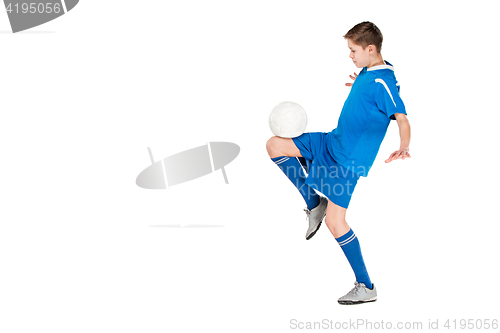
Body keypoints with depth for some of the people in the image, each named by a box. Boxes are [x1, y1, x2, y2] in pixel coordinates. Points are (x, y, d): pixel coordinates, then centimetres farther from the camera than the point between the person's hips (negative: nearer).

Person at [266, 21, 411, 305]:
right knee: (275, 145, 7)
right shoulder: (367, 72, 6)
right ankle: (314, 204, 15)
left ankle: (366, 288, 5)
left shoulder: (383, 82, -21)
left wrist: (404, 148, -47)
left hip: (349, 159, -9)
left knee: (335, 221, -8)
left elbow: (402, 119, -30)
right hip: (332, 142, 9)